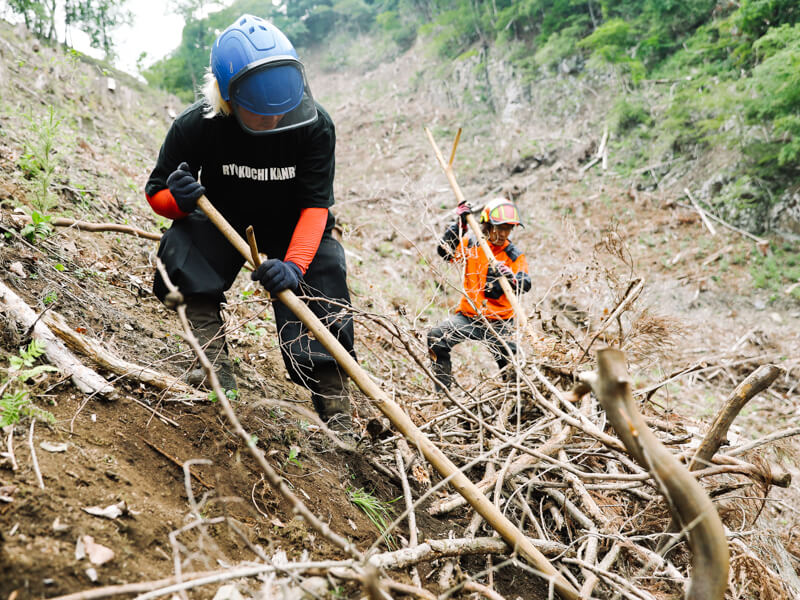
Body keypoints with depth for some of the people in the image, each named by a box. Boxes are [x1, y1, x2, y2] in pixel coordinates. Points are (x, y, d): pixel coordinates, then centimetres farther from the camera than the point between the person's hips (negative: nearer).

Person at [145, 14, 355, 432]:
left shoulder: (315, 126, -26)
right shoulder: (195, 126, -26)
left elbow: (315, 205, -25)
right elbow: (155, 193, -13)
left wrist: (294, 265, -42)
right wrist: (178, 199, -39)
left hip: (294, 230, 0)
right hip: (223, 222, 0)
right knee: (181, 247, -30)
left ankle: (337, 420, -8)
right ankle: (218, 369, -25)